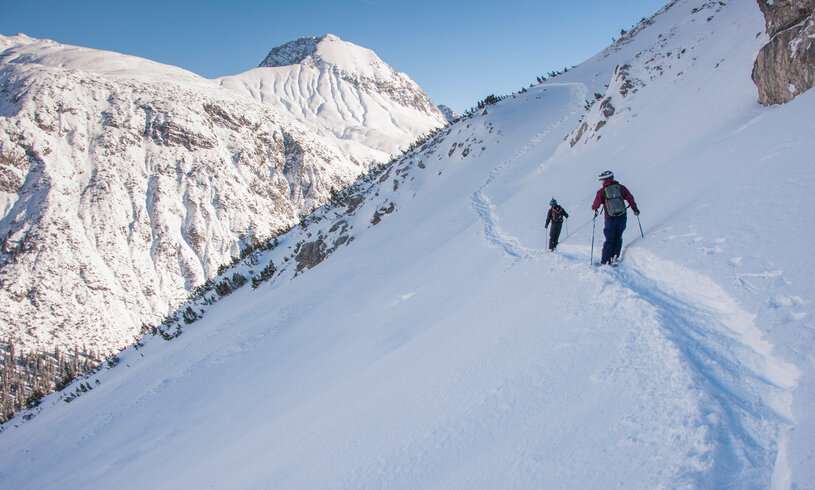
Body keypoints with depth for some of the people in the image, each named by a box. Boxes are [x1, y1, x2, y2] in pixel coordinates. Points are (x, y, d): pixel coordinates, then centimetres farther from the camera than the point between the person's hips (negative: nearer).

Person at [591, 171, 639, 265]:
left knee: (609, 240, 5)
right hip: (622, 216, 2)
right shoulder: (621, 187, 7)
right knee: (618, 237, 18)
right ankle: (615, 256, 7)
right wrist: (635, 209, 17)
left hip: (610, 218, -2)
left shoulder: (602, 191, -1)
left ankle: (605, 261, 0)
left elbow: (596, 204, 1)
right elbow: (630, 198, 6)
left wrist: (594, 209, 23)